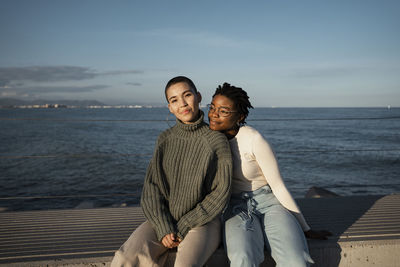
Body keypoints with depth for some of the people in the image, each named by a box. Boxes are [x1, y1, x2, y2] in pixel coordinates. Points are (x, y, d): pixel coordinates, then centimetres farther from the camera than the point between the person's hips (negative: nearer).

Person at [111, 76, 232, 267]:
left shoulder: (217, 141, -7)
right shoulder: (165, 139, 4)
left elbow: (220, 193, -7)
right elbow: (151, 186, 1)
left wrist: (183, 228, -11)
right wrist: (164, 228, -13)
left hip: (202, 221, -3)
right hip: (163, 219, 3)